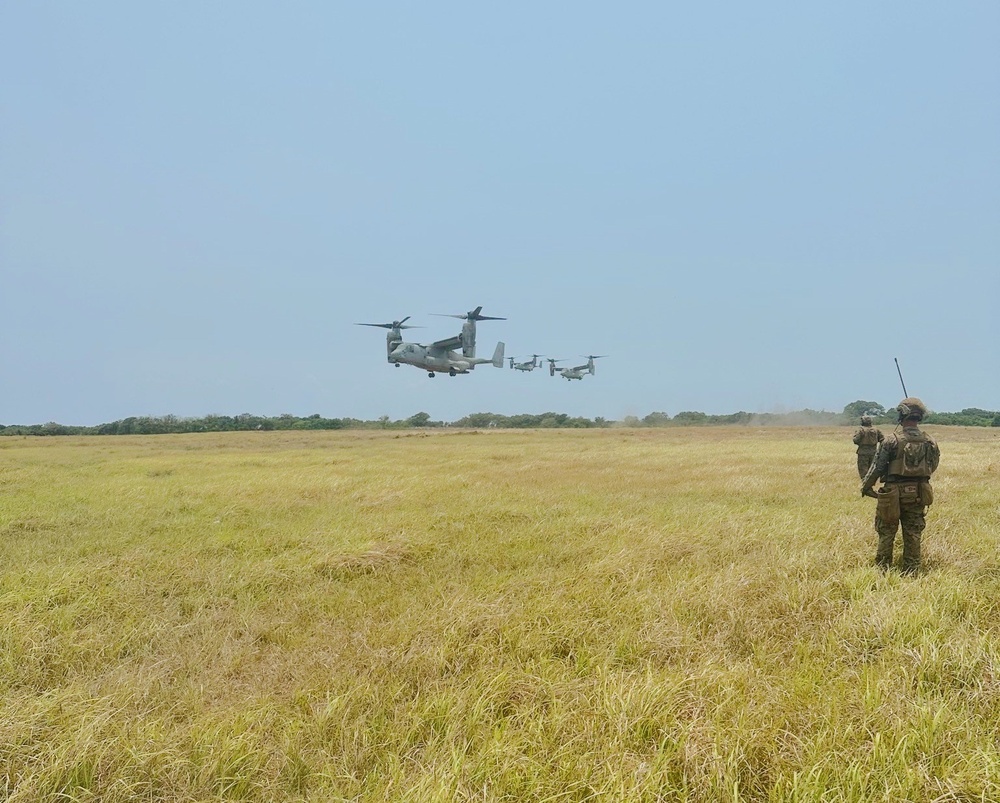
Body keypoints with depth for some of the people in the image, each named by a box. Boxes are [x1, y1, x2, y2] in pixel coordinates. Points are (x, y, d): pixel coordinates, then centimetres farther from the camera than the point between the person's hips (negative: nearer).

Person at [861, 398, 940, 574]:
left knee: (886, 534, 8)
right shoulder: (930, 443, -3)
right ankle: (911, 572, 15)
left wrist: (865, 486, 3)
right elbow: (933, 467, 11)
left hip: (893, 494, -3)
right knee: (913, 536, 11)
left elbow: (878, 467, -10)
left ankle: (882, 571, 12)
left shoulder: (893, 441, -14)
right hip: (918, 495, 3)